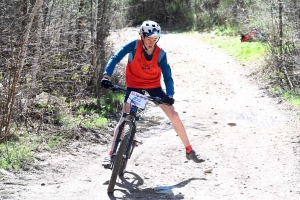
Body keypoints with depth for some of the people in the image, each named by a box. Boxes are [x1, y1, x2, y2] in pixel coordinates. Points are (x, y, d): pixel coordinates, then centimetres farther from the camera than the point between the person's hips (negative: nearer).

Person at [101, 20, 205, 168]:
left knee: (174, 116, -3)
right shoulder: (134, 46, -21)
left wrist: (170, 95, -31)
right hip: (134, 85, -1)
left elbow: (167, 76, -15)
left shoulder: (160, 54, -17)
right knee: (124, 119, -10)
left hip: (153, 86, 1)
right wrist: (107, 75, -39)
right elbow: (115, 58, -24)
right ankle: (111, 154, -1)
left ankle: (189, 151, 8)